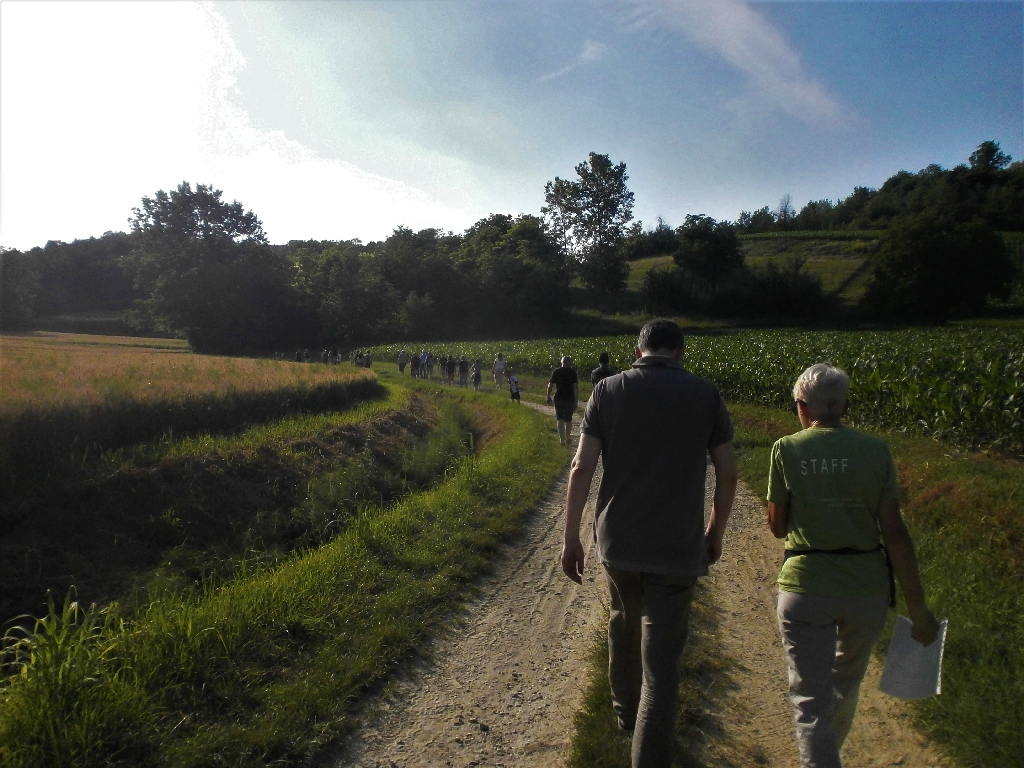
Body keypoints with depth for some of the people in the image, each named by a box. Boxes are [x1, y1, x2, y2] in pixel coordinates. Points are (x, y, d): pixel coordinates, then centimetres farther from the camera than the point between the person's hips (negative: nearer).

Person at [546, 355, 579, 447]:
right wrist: (576, 401, -11)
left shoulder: (556, 371, 1)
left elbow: (550, 385, -1)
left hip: (559, 398, 0)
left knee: (560, 419, 1)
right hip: (570, 398, 0)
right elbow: (576, 387, -11)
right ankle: (567, 439, 26)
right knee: (568, 419, 15)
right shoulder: (573, 372, -2)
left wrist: (548, 397, 10)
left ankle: (562, 440, -11)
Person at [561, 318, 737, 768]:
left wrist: (570, 538, 0)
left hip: (617, 541, 2)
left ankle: (625, 710, 49)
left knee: (624, 621, 28)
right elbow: (727, 473, 1)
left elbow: (582, 468, -7)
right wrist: (716, 532, 16)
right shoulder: (705, 395, -1)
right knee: (661, 662, 5)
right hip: (677, 549, -2)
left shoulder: (608, 391, -2)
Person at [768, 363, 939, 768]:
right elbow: (894, 532, -6)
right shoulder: (875, 450, -3)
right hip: (867, 585, 4)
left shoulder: (787, 450, -6)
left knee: (810, 699, 7)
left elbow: (777, 526, 1)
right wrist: (918, 607, 0)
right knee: (846, 682, 28)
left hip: (806, 585, -3)